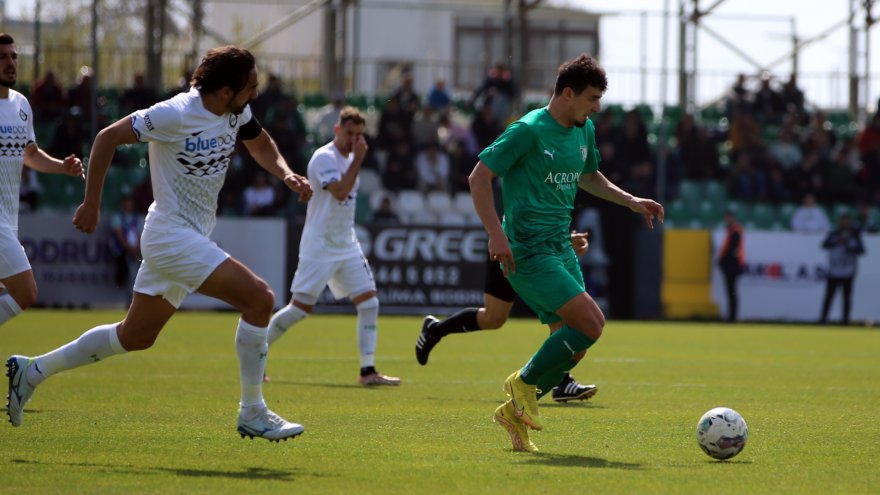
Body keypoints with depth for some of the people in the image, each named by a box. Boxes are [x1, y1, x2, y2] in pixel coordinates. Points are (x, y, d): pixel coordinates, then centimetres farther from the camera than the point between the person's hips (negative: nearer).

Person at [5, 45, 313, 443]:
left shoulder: (236, 112, 2)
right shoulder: (176, 115, -21)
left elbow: (260, 144, 22)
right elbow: (108, 137, -13)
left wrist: (286, 174, 1)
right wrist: (91, 204, -9)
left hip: (192, 238, 9)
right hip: (172, 235, -9)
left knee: (135, 337, 17)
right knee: (259, 298, -18)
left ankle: (33, 371, 29)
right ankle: (252, 415, -10)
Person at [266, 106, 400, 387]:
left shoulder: (349, 158, 14)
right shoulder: (325, 157, -14)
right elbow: (339, 191, -28)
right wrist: (358, 159, -24)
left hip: (347, 246, 8)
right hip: (320, 246, -8)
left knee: (369, 302, -3)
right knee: (301, 307, -7)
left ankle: (368, 371, -3)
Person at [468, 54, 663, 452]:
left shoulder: (584, 131, 12)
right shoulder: (528, 130, -13)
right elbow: (479, 178, -13)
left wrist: (631, 201, 17)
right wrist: (496, 235, -21)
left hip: (561, 247, 9)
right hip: (528, 251, -9)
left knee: (573, 343, 3)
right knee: (592, 322, -18)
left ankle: (515, 412, 17)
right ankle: (524, 382, 0)